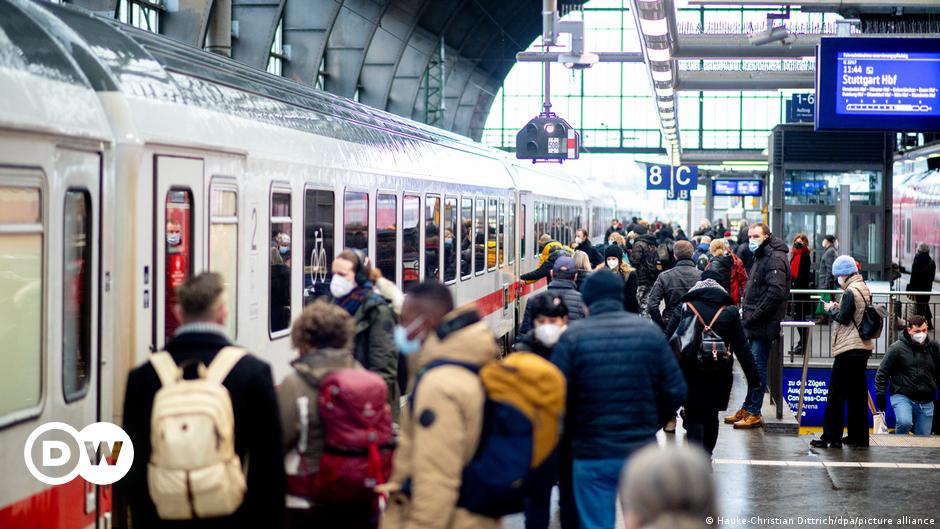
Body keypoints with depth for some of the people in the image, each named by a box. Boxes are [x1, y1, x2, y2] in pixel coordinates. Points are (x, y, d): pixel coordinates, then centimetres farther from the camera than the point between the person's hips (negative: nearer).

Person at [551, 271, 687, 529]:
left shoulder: (572, 336, -9)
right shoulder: (649, 330, -1)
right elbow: (676, 391, 0)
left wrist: (573, 431, 8)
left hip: (592, 454, -2)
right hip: (642, 450, 2)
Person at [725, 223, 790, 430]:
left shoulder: (775, 259, -14)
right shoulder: (760, 257, 18)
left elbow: (775, 292, -24)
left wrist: (753, 317, -20)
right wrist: (746, 311, 13)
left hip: (764, 325, -10)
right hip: (755, 324, 10)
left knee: (758, 366, -5)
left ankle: (754, 414, -1)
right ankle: (747, 409, 23)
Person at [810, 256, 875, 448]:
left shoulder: (850, 292, -15)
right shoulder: (865, 289, 13)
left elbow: (844, 318, -17)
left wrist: (831, 309, -1)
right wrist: (839, 308, 9)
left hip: (849, 349, -9)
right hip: (863, 347, 9)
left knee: (836, 394, -6)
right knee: (857, 393, 13)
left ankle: (831, 437, -7)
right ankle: (858, 436, 16)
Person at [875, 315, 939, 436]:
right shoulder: (897, 348, -6)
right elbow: (882, 373, -1)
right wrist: (880, 394, -5)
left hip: (926, 401, 4)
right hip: (902, 396, -4)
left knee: (923, 438, 5)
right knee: (905, 422, -29)